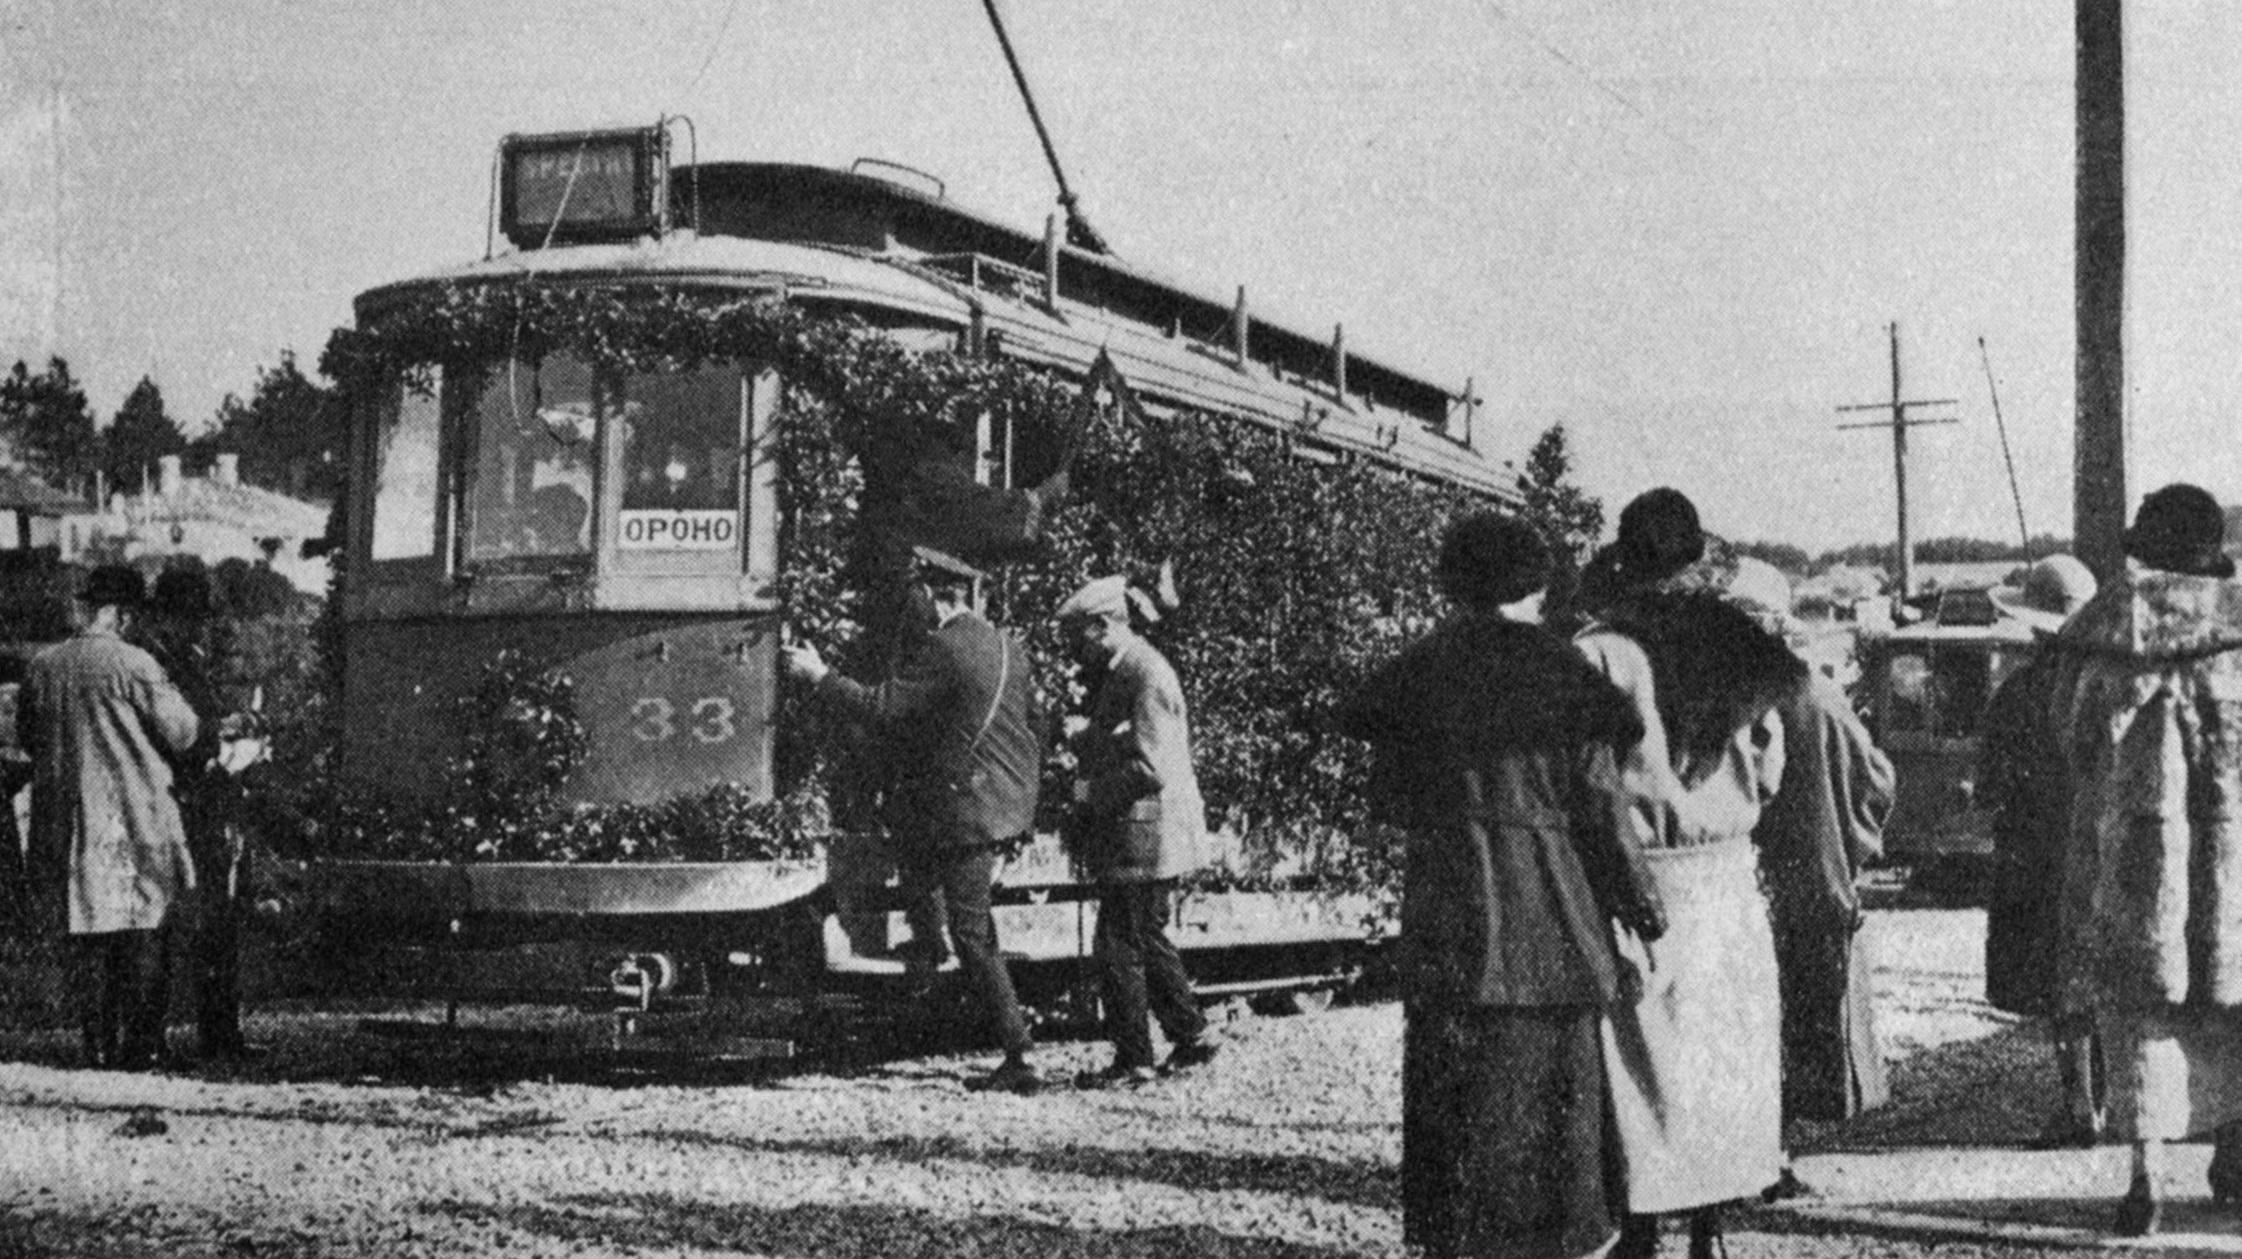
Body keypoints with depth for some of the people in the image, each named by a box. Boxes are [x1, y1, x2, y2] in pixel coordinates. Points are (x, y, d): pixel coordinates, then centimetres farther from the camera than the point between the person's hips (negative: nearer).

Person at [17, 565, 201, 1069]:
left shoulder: (44, 666, 3)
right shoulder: (132, 664, -12)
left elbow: (26, 736, 15)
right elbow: (180, 732, -7)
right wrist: (171, 694, 11)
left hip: (73, 819, 5)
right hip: (137, 820, -5)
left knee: (95, 937, 12)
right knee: (147, 934, 3)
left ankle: (100, 1045, 11)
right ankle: (141, 1043, 1)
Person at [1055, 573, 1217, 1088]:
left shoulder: (1146, 676, -18)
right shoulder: (1115, 674, 14)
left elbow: (1152, 769, -24)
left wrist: (1091, 804, -17)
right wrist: (1085, 813, 9)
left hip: (1145, 836, -10)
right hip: (1130, 836, 10)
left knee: (1118, 945, -5)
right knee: (1146, 939, 18)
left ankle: (1133, 1060, 2)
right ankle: (1191, 1036, 27)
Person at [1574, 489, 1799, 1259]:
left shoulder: (1600, 654, -12)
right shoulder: (1739, 651, 2)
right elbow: (1769, 769, 8)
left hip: (1639, 881, -4)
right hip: (1728, 879, 4)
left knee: (1646, 1061, 2)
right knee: (1720, 1054, 12)